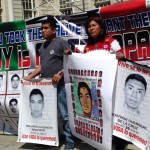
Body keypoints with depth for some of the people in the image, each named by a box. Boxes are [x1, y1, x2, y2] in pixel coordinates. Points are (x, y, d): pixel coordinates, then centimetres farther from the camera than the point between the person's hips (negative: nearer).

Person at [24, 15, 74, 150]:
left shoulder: (61, 43, -3)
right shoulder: (42, 47, 18)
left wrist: (60, 74, -21)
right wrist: (30, 76, 15)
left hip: (59, 85, -7)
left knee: (65, 115, -2)